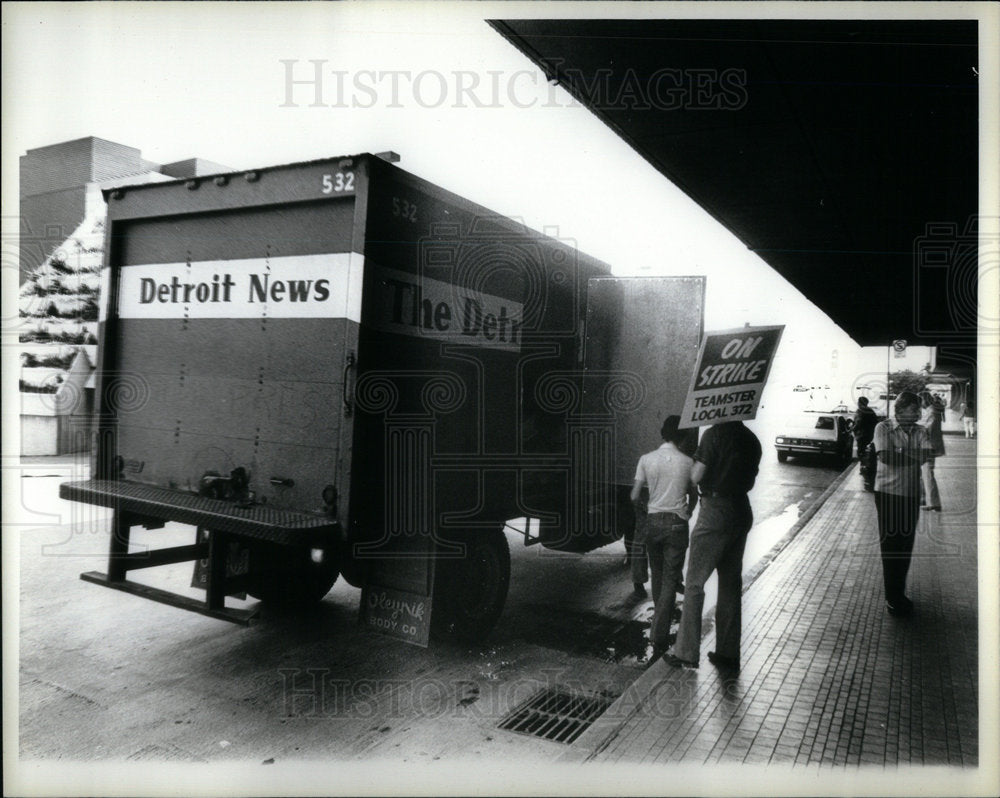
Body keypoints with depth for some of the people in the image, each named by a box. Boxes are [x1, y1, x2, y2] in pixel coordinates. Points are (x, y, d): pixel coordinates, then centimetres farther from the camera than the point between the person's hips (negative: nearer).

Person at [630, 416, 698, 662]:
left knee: (657, 576, 19)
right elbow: (693, 496, 8)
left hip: (653, 521, 2)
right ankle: (659, 638, -5)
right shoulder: (687, 462, -4)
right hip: (677, 523, -2)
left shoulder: (646, 459, -3)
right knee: (670, 580, 1)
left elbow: (635, 496, -2)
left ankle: (659, 629, 36)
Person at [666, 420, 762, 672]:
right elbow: (749, 482, 16)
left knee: (694, 583, 0)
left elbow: (695, 477, -13)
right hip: (742, 512, 7)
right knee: (731, 584, 13)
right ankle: (728, 653, 19)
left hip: (716, 511, -7)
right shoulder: (751, 439, 9)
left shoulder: (714, 434, -12)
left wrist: (696, 461, 6)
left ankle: (686, 653, 1)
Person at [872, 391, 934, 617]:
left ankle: (898, 595, 24)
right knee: (890, 545, -1)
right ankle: (892, 598, 7)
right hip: (887, 492, -4)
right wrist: (915, 456, -11)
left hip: (911, 494, 4)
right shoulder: (883, 428, -6)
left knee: (906, 545, 10)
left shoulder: (920, 432, 7)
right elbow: (885, 457, -18)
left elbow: (927, 454, -10)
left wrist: (900, 452, -19)